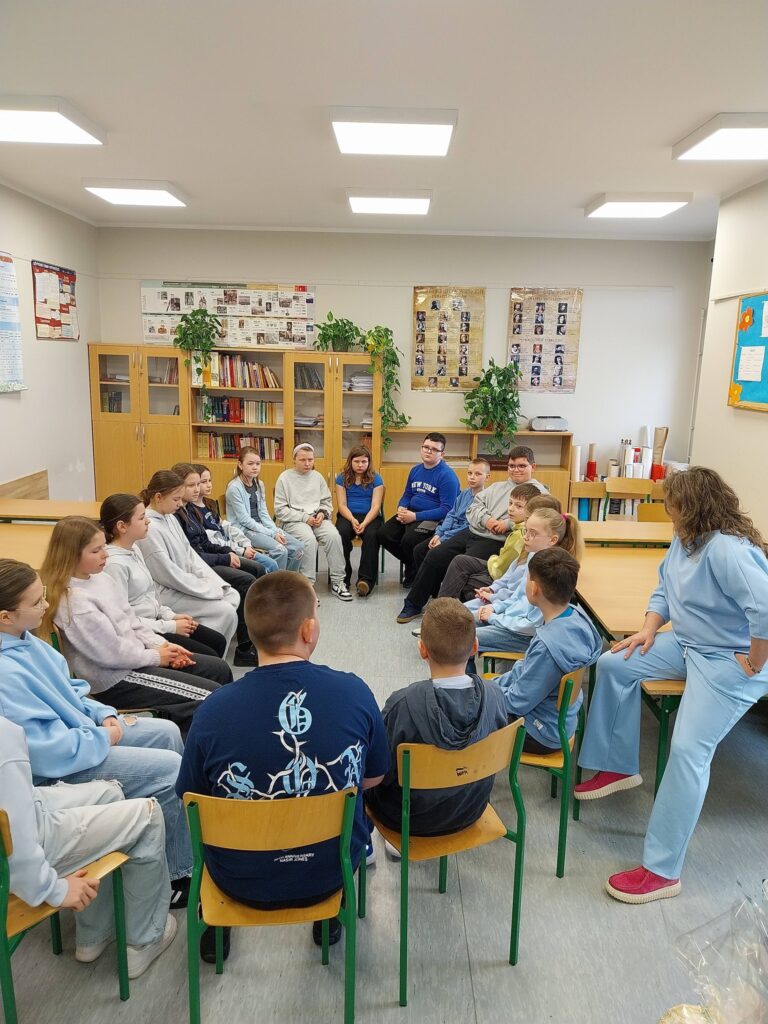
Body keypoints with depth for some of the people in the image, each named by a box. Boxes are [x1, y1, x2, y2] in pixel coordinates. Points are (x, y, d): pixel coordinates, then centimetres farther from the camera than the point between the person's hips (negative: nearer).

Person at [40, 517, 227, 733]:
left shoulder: (100, 577, 4)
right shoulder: (73, 601, -24)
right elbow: (112, 653, -22)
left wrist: (161, 645, 0)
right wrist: (155, 656, -10)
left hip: (135, 656, 9)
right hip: (114, 680, -9)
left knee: (219, 669, 9)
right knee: (210, 697, -14)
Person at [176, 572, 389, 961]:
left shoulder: (215, 711, -23)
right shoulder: (355, 692, -20)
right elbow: (373, 779, -3)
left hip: (243, 882, 0)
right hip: (332, 870, 1)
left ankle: (213, 923, 39)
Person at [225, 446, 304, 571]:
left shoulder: (259, 484, 10)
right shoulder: (234, 487, -12)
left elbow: (264, 514, 11)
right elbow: (244, 520, -15)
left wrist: (276, 531, -7)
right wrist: (271, 534, -17)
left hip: (260, 527, 7)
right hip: (243, 530, -7)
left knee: (298, 547, -10)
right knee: (280, 550, -28)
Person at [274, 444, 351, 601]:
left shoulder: (318, 476, 13)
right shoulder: (284, 478, 0)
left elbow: (327, 502, 17)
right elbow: (280, 510, -5)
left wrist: (322, 513, -7)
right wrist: (305, 518, -13)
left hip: (317, 518, 4)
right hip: (294, 520, -4)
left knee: (333, 535, -27)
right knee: (309, 539, -35)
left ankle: (337, 582, -18)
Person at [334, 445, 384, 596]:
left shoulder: (375, 479, 5)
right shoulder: (342, 478, 8)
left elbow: (376, 506, -4)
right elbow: (342, 505, 1)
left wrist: (364, 523, -22)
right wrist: (353, 520, -19)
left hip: (369, 516, -1)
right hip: (348, 516, 1)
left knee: (372, 534, -34)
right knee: (341, 533, -33)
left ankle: (366, 579, -33)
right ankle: (343, 577, -20)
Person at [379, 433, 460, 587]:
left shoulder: (447, 475, -12)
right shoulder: (416, 470, 11)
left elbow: (446, 509, -17)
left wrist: (416, 516, -21)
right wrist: (401, 508, -4)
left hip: (433, 518, -7)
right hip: (410, 513, 7)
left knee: (409, 539, -31)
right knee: (384, 534, -12)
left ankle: (414, 572, 1)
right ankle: (409, 563, 12)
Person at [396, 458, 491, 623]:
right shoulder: (464, 494, 15)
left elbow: (469, 526, -19)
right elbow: (451, 515, 13)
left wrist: (444, 539, -17)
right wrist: (438, 534, -2)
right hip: (448, 534, 9)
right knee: (419, 550, -2)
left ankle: (413, 605, -14)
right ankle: (433, 591, 11)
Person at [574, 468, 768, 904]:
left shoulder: (727, 549, -28)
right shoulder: (686, 540, 3)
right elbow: (666, 588, 15)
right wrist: (649, 628, 0)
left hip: (729, 662, -10)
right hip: (687, 644, 10)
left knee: (688, 750, -18)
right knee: (615, 664, 2)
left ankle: (663, 870, -8)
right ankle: (620, 767, 17)